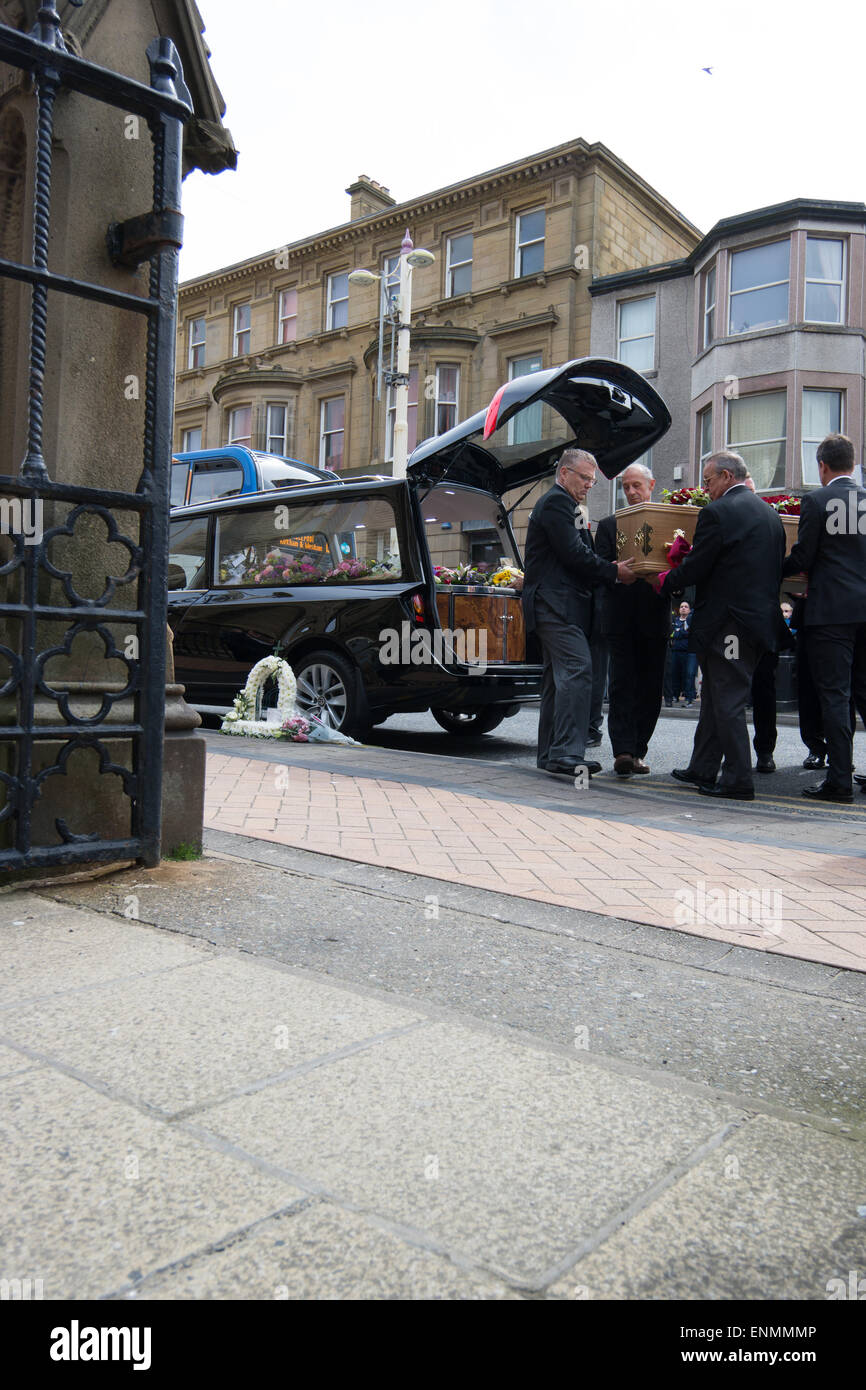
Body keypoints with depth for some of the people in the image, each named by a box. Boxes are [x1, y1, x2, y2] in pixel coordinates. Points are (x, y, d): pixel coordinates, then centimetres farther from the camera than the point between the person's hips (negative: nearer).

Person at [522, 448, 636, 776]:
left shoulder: (558, 503, 27)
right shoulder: (556, 502, -7)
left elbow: (577, 556, 23)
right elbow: (574, 555, -16)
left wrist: (608, 569, 8)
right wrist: (614, 572, -7)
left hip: (555, 606, 11)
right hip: (556, 604, -11)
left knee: (558, 676, 10)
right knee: (578, 669, -19)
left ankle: (550, 754, 14)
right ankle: (567, 752, -23)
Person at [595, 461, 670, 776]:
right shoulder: (609, 525, 11)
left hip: (655, 618, 1)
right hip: (621, 617, -1)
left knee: (650, 688, 5)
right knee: (622, 685, -6)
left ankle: (636, 752, 15)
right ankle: (623, 752, -9)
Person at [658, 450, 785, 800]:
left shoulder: (717, 512, -12)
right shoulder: (769, 512, 14)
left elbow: (694, 568, -13)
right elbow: (777, 567, 18)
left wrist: (665, 582, 5)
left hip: (727, 622, -9)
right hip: (761, 619, 9)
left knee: (727, 702, -3)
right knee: (715, 697, 17)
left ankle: (738, 781, 1)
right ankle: (702, 770, 26)